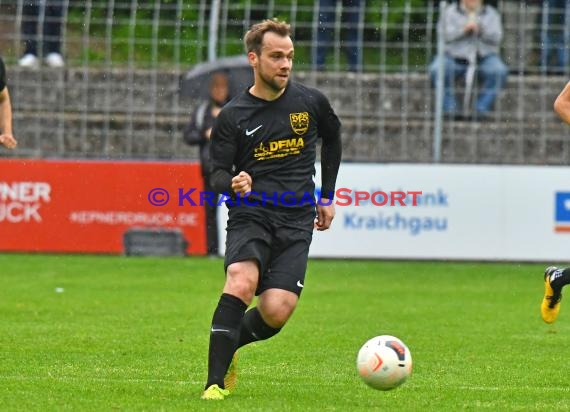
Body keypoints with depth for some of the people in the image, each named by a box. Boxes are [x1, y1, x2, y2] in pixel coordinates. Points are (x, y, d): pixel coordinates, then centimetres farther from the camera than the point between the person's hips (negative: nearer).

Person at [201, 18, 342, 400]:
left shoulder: (311, 102, 6)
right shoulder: (232, 116, 1)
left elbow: (332, 138, 26)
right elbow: (217, 173, 2)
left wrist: (327, 196, 26)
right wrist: (233, 183, -22)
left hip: (296, 223, 2)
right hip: (249, 216, -2)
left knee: (276, 312, -15)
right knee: (241, 281, -30)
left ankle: (230, 344, 19)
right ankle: (216, 381, -24)